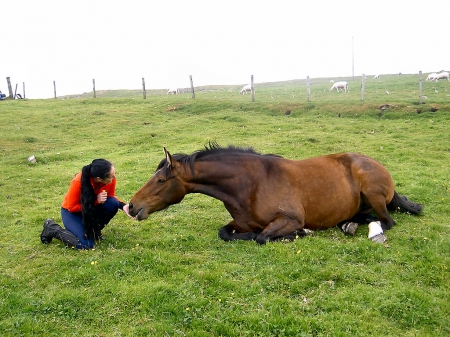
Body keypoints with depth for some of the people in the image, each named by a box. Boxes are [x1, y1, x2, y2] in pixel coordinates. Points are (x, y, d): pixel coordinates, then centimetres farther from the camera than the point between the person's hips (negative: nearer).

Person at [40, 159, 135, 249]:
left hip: (93, 208, 4)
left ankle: (94, 230, 1)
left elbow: (111, 197, -4)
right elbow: (71, 207, -22)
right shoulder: (78, 182, -35)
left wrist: (122, 205, -26)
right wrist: (95, 200, -34)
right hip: (72, 212, -4)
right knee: (86, 245, -22)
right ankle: (51, 228, 2)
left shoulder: (111, 179, -24)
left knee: (113, 204, -27)